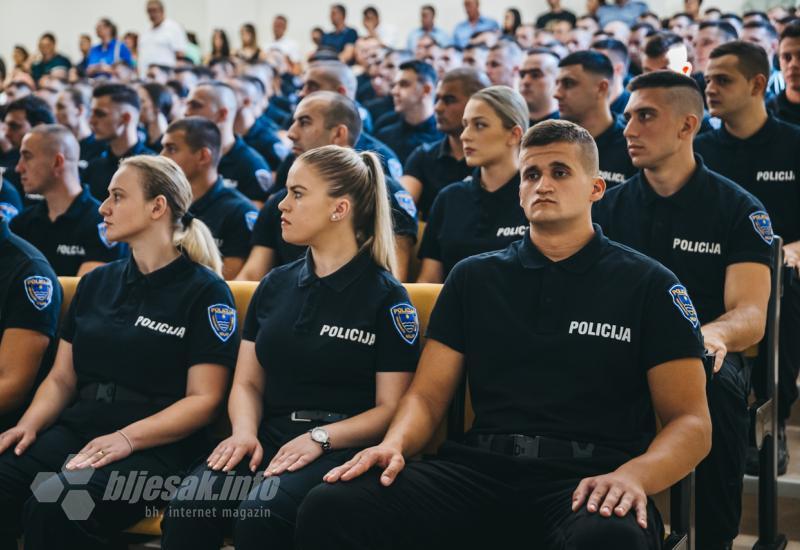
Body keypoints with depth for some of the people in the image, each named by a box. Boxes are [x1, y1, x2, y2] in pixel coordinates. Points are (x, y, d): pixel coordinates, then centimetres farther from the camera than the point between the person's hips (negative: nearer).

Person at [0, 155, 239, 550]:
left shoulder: (205, 291, -1)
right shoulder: (95, 283, 19)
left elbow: (204, 398, -6)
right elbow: (61, 378, 19)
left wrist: (127, 438, -18)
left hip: (155, 444, -5)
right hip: (75, 428, 5)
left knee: (53, 507, -33)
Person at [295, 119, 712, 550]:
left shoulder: (649, 285, 9)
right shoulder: (473, 278, 18)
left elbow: (691, 422, 3)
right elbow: (428, 394, 15)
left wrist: (632, 475, -18)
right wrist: (395, 445, -9)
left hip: (588, 478, -2)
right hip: (481, 467, 3)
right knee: (331, 508, -22)